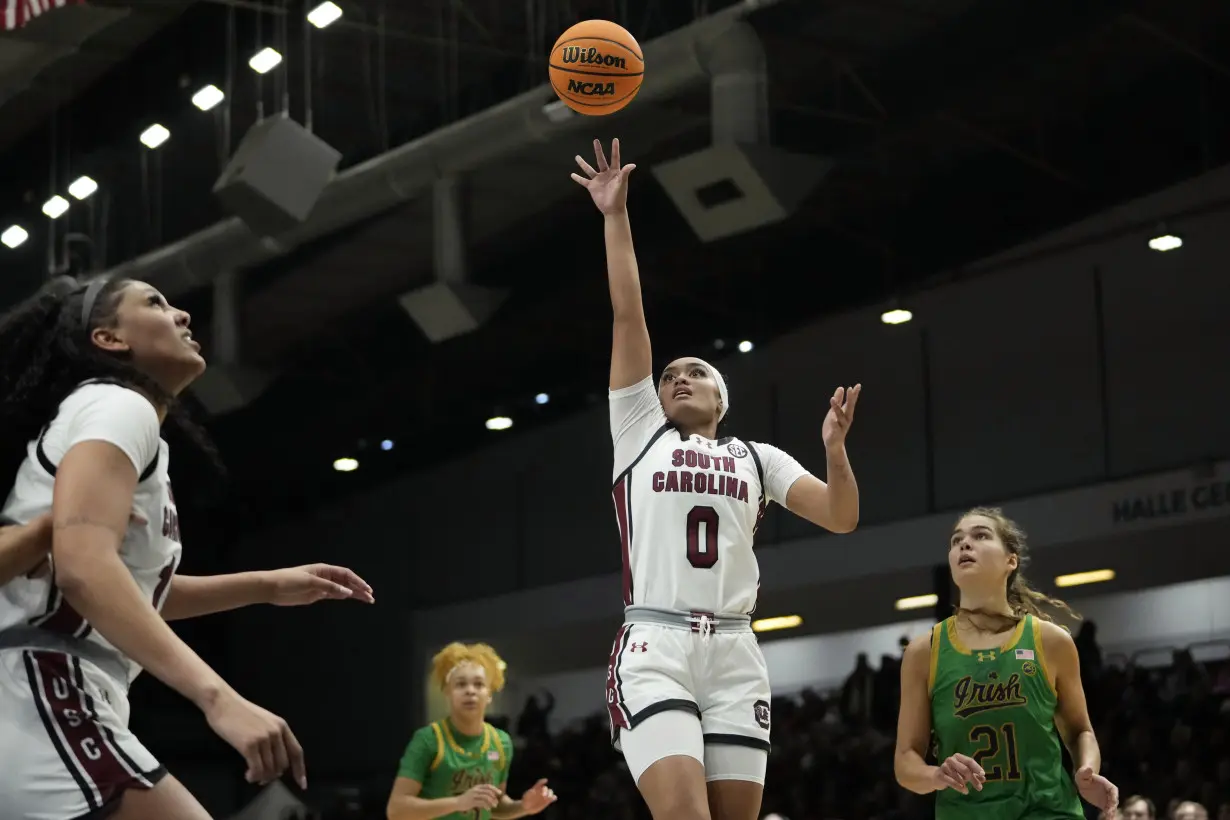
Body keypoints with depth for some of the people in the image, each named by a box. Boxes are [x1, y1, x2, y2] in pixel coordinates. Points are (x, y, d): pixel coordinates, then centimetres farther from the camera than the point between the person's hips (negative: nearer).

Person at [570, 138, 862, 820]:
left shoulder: (756, 457, 21)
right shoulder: (640, 431, 16)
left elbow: (841, 518, 8)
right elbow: (629, 317, 10)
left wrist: (835, 449, -9)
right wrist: (615, 217, 6)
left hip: (734, 651, 3)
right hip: (655, 646, -2)